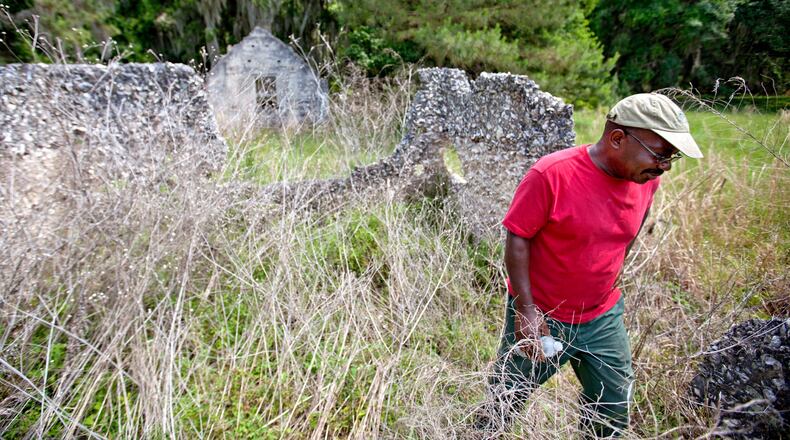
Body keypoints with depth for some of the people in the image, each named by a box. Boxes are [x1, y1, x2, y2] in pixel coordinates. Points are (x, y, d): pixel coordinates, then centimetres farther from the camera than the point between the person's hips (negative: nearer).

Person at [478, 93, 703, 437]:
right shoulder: (551, 175, -24)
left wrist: (609, 284, 14)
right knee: (505, 401, 14)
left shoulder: (646, 179, -5)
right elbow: (516, 240, -19)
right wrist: (526, 310, -20)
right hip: (540, 316, -5)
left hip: (603, 319, 5)